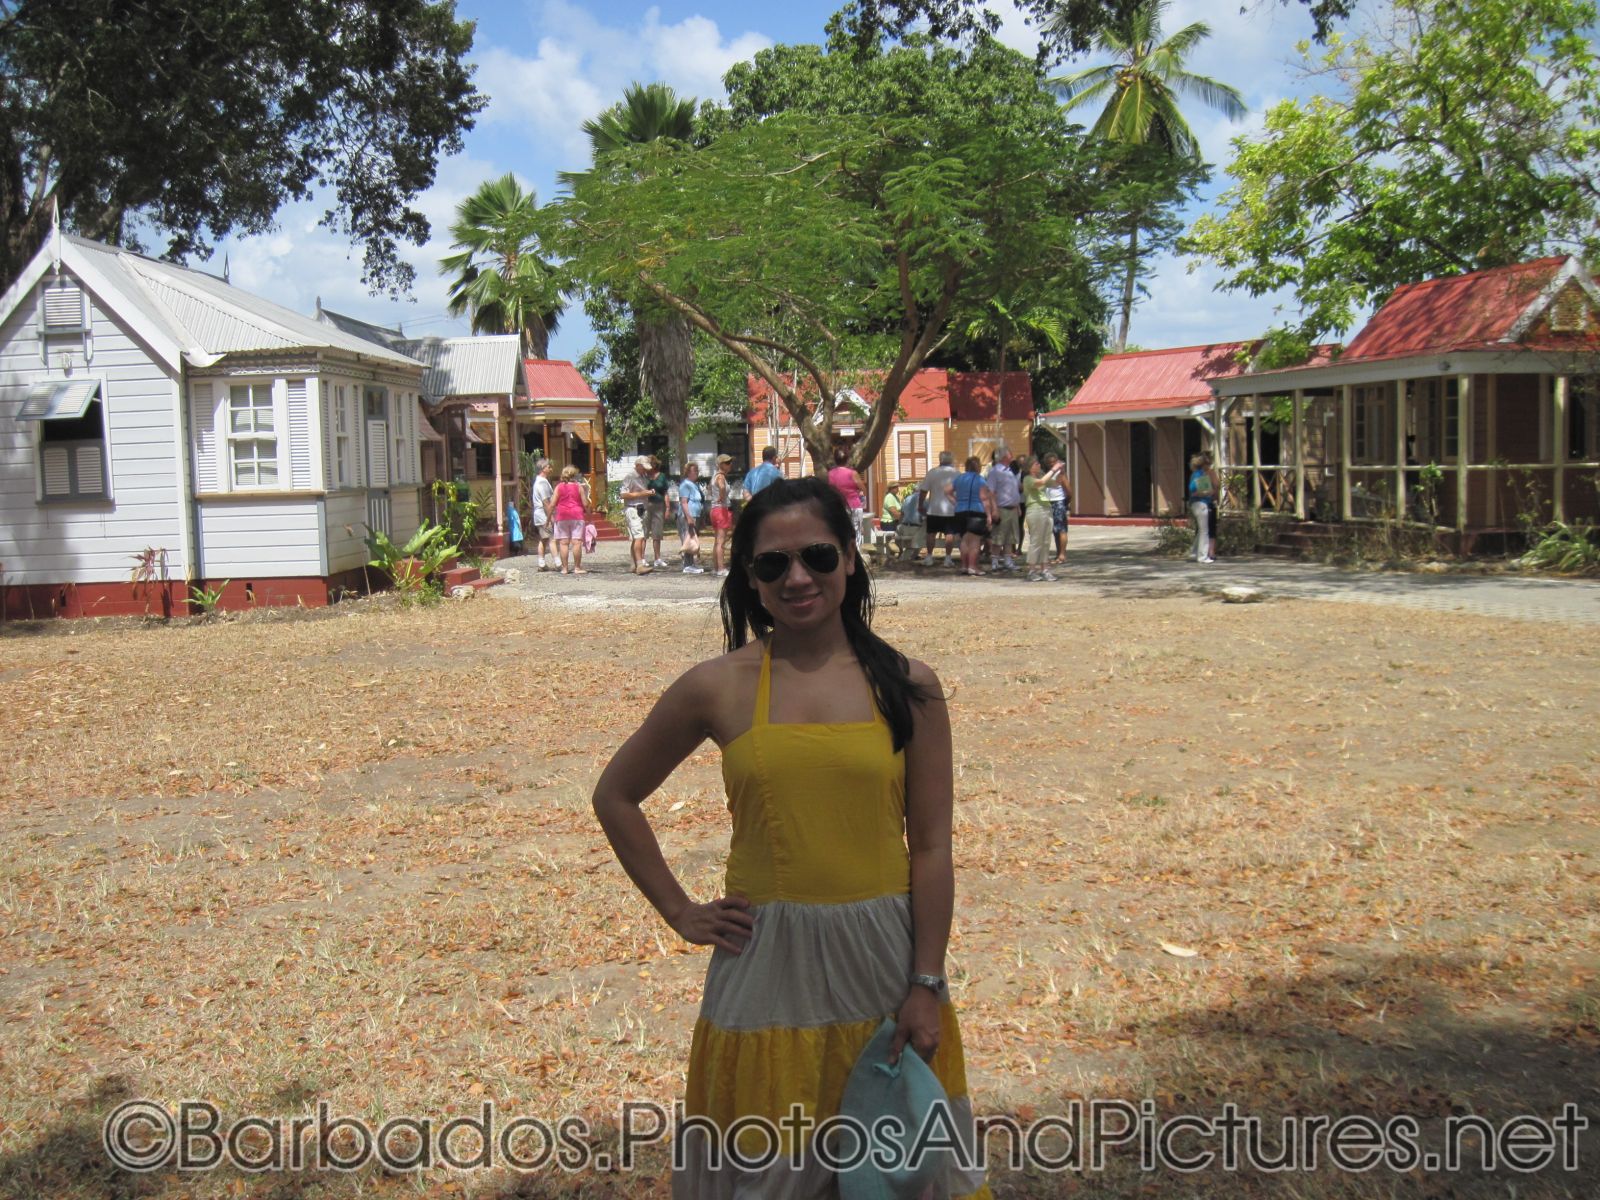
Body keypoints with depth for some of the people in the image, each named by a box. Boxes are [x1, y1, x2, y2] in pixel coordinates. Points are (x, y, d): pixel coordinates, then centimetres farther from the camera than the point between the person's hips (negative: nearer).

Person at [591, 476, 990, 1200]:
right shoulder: (719, 688, -3)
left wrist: (926, 985, -4)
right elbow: (615, 796, 9)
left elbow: (931, 847, -1)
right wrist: (679, 912, 4)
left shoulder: (906, 687, -2)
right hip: (766, 963, 0)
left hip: (885, 957, 1)